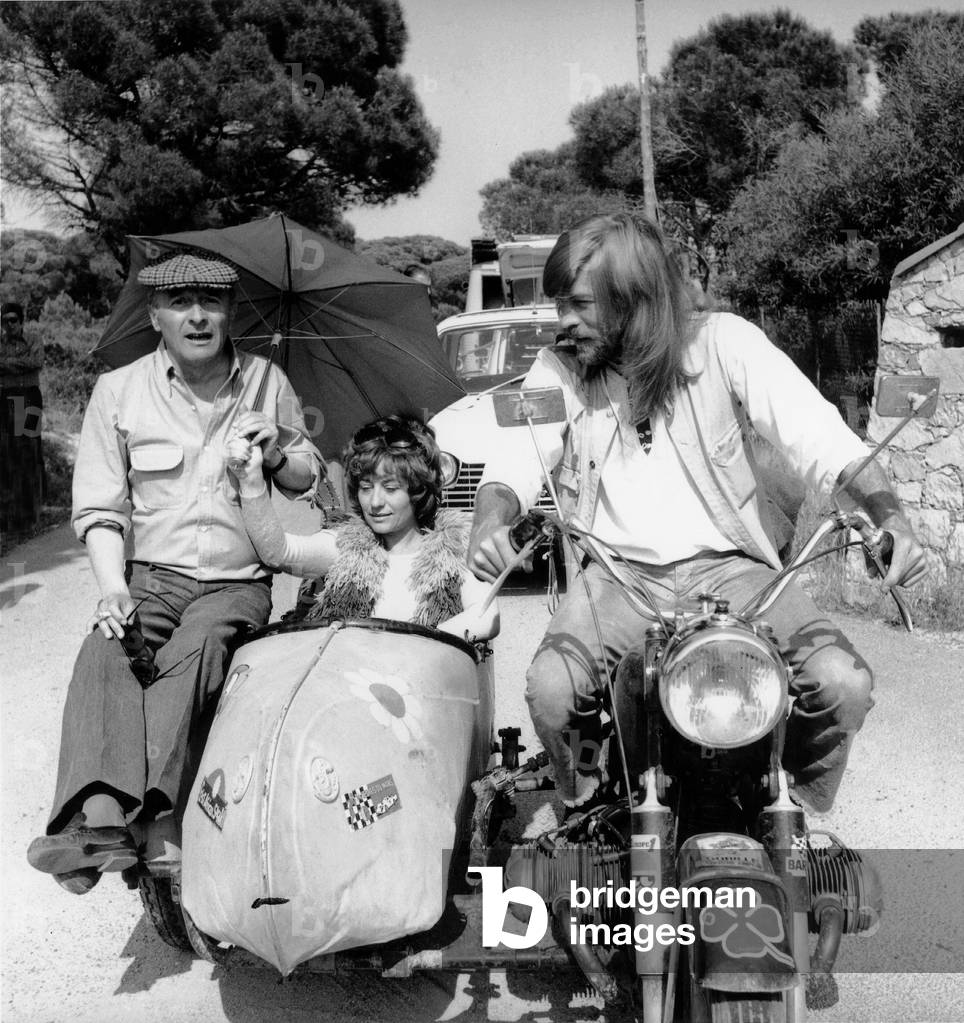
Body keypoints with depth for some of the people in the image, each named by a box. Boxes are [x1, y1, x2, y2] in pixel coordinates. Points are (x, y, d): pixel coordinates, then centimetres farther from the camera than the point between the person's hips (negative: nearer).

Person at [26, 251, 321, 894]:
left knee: (195, 648, -33)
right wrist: (114, 588, -15)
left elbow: (310, 479, 20)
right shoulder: (119, 390, 6)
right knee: (106, 652, -31)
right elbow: (98, 508, 3)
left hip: (240, 582, 0)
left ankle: (149, 813, -43)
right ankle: (99, 816, -47)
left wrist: (278, 454, -4)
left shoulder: (267, 382, 10)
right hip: (152, 574, 0)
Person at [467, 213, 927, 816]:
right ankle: (585, 817, 5)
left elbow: (822, 436, -12)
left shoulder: (722, 342, -4)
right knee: (550, 689, -28)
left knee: (845, 683, -22)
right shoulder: (560, 372, 3)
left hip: (729, 565, 0)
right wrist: (491, 520, -30)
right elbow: (514, 463, -6)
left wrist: (890, 516, -29)